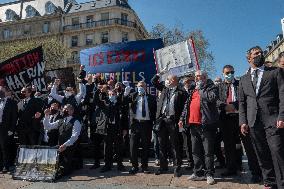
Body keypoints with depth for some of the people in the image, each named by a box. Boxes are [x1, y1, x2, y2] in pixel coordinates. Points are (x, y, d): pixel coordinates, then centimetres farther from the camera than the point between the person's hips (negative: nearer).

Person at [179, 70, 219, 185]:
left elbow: (212, 98, -21)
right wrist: (182, 118, 13)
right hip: (193, 124, 7)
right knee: (196, 151, 12)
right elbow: (187, 105, 20)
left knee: (208, 151, 1)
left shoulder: (211, 87, 1)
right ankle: (198, 173, 24)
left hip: (206, 124, -6)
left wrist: (200, 89, -8)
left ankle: (209, 174, 14)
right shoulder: (193, 90, 20)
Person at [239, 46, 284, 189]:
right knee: (262, 156, 9)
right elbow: (242, 102, 13)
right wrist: (243, 121, 3)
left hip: (273, 120, -3)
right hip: (253, 123, 3)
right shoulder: (244, 79, 17)